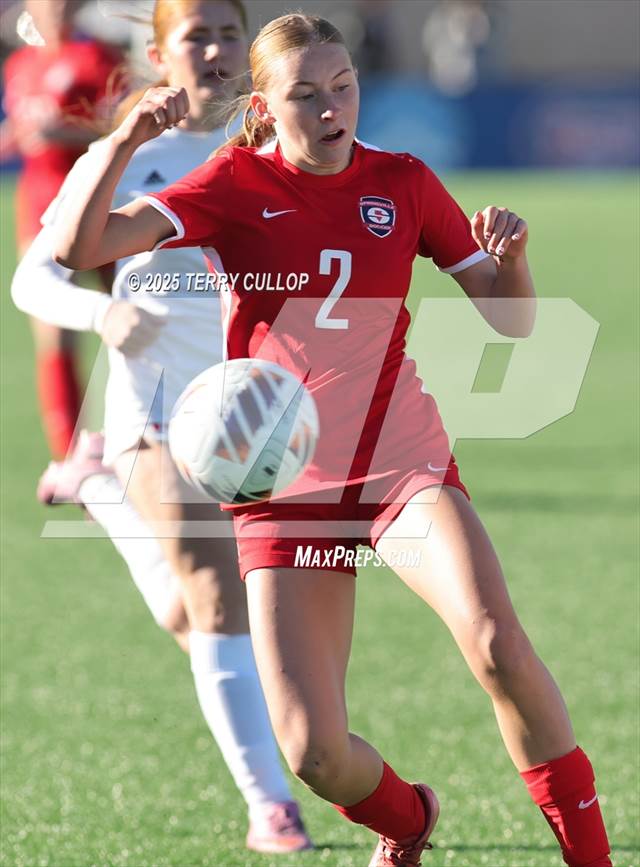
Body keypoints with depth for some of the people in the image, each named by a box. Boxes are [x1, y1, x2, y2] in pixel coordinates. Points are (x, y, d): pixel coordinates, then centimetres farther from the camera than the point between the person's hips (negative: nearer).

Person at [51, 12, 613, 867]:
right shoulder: (235, 185, -4)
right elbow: (77, 247, -16)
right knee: (315, 751, -9)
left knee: (497, 642, -29)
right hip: (283, 487, 0)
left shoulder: (402, 183, 2)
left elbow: (511, 321, 6)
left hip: (404, 464, 0)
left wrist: (510, 256, -15)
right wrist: (124, 142, -31)